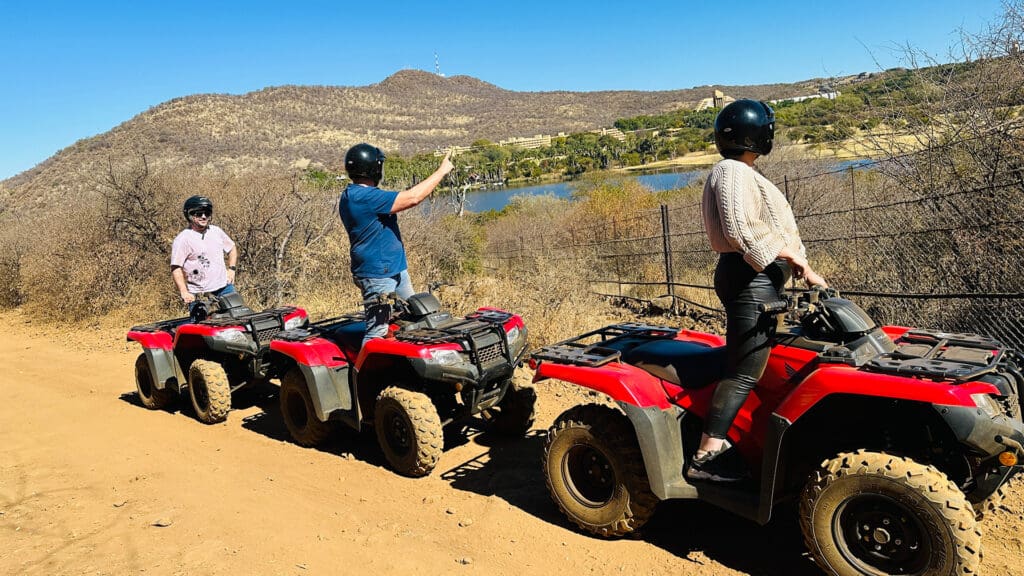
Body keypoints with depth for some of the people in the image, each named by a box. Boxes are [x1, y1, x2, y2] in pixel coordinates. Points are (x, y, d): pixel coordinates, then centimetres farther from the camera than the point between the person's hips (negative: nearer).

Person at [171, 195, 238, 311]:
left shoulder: (216, 231, 9)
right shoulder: (182, 239, -8)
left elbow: (232, 249, 24)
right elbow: (176, 268, -12)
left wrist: (231, 269, 10)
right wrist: (184, 292, -19)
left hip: (224, 286, 5)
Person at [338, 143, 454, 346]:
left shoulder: (351, 195, 10)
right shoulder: (364, 197, -23)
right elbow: (412, 198, -24)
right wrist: (441, 171, -14)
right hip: (378, 275, -11)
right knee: (377, 332, -10)